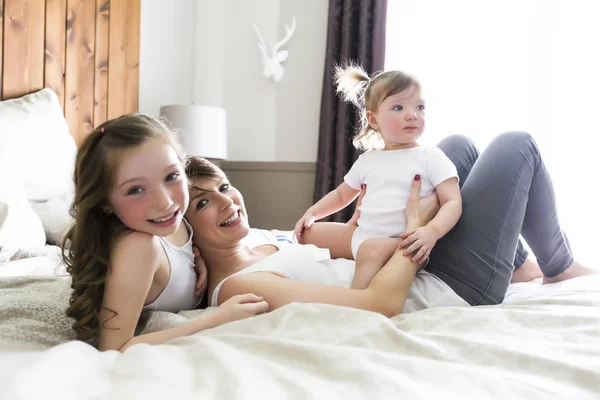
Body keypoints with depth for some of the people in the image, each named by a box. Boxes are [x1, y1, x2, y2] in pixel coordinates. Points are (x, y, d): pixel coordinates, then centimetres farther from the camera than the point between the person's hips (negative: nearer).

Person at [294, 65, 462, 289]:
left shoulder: (431, 157, -2)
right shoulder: (367, 161, 13)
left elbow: (453, 203, -11)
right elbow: (341, 194, 28)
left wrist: (431, 232, -31)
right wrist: (312, 212, 13)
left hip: (402, 242, -6)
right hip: (360, 234, 7)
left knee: (371, 249, -38)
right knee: (307, 233, 6)